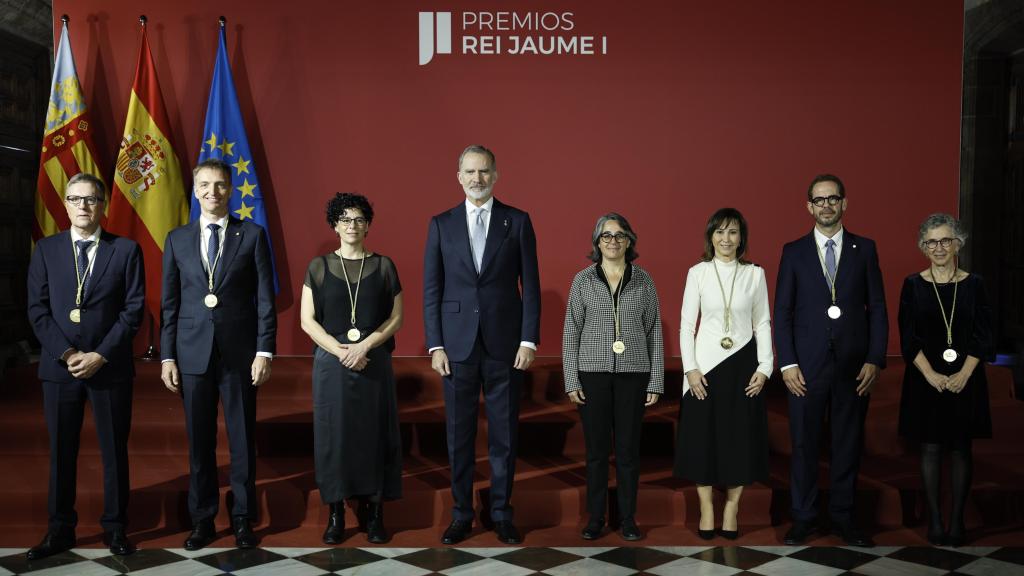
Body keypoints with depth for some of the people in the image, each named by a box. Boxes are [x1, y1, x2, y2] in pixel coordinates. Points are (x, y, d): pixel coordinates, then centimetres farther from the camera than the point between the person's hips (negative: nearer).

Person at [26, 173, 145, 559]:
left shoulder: (126, 250, 1)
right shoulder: (46, 249, 7)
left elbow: (133, 310, -4)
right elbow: (38, 310, 1)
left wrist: (100, 355, -12)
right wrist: (67, 354, -11)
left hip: (111, 366, -1)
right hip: (59, 366, 2)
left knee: (114, 450, 6)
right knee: (61, 451, 8)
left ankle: (115, 527, 17)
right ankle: (60, 530, 18)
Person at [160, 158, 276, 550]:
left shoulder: (252, 235, 2)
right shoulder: (177, 239, 8)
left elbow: (265, 299, -1)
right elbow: (169, 304, 8)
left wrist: (264, 351, -8)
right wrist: (167, 357, 2)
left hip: (239, 353, -1)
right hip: (193, 354, 2)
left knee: (242, 440, 6)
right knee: (199, 442, 9)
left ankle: (242, 519, 19)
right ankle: (202, 520, 21)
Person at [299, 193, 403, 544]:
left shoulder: (383, 266, 6)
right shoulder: (319, 266, 5)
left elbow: (397, 317, 4)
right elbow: (307, 320, 1)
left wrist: (365, 345, -11)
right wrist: (341, 350, -11)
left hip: (374, 363, 0)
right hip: (331, 363, 0)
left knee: (373, 433, 1)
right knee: (333, 433, 1)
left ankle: (372, 512, 10)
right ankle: (335, 513, 9)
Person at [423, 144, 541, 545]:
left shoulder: (518, 221, 3)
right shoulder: (441, 224, 5)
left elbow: (530, 285, 1)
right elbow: (431, 289, 3)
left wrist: (529, 340, -6)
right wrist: (435, 346, -3)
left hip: (504, 345, 0)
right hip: (457, 345, 1)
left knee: (504, 433, 7)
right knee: (459, 433, 7)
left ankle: (501, 512, 20)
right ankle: (462, 513, 20)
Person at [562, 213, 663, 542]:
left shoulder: (643, 280, 4)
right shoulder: (583, 280, 2)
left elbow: (654, 332, 5)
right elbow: (571, 333, 2)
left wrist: (656, 382, 1)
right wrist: (571, 381, -4)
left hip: (633, 374, 0)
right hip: (593, 373, 0)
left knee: (628, 449, 5)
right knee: (596, 449, 5)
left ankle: (628, 518, 17)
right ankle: (595, 518, 17)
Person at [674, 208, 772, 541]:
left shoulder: (755, 274, 3)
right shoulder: (697, 273, 0)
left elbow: (763, 323, 6)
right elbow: (686, 324, 0)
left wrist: (764, 367, -2)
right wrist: (690, 368, -7)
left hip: (743, 364, 1)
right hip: (706, 364, -1)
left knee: (740, 436, 4)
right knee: (703, 435, 2)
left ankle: (732, 508, 16)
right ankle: (706, 509, 13)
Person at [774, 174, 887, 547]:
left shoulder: (864, 249, 5)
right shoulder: (794, 252, 3)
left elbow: (877, 308, 4)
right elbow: (782, 313, 1)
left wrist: (875, 359, -4)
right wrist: (787, 363, -6)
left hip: (853, 366, 1)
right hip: (807, 366, -1)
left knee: (848, 444, 9)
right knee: (804, 443, 6)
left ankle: (843, 517, 22)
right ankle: (803, 517, 18)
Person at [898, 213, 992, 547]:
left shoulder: (973, 284, 2)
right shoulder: (913, 285, 0)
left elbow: (983, 336, 0)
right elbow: (908, 338, -3)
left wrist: (963, 375, -12)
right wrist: (931, 375, -13)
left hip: (965, 380, 1)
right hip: (925, 379, 0)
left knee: (961, 450, 6)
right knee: (930, 448, 3)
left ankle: (957, 521, 14)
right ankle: (934, 520, 12)